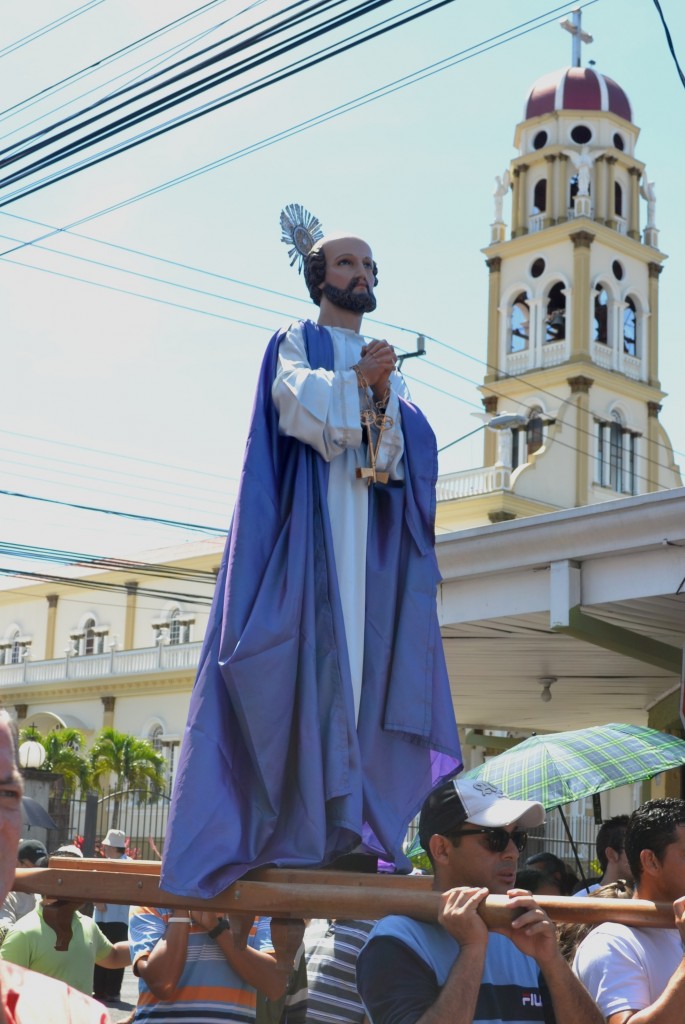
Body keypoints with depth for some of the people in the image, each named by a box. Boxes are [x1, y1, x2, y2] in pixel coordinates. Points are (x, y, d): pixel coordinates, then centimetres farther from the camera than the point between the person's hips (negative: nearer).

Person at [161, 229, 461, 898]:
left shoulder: (384, 360, 24)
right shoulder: (296, 341, 12)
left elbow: (404, 451, 9)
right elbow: (295, 403, -8)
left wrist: (384, 393, -8)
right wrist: (358, 382, -10)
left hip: (371, 520, 5)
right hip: (310, 513, -5)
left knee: (366, 646, -5)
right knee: (310, 643, -14)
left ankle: (350, 818, -7)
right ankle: (298, 820, -16)